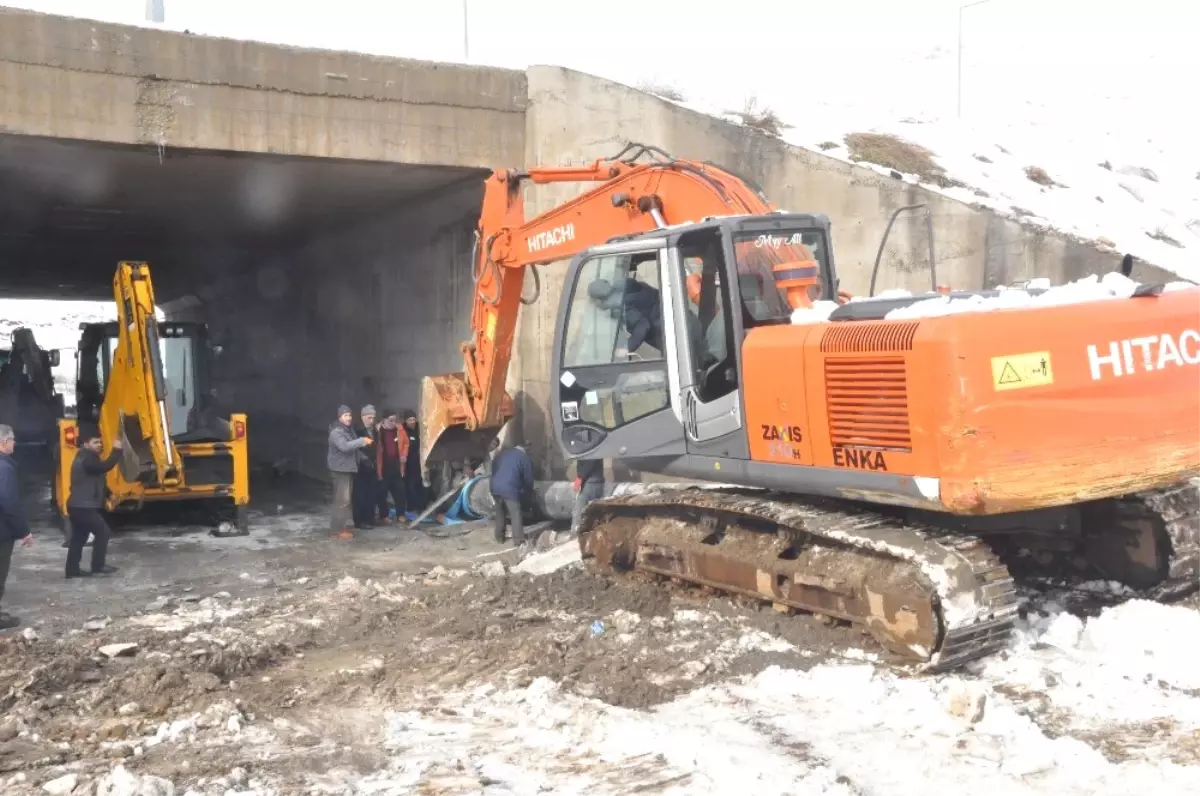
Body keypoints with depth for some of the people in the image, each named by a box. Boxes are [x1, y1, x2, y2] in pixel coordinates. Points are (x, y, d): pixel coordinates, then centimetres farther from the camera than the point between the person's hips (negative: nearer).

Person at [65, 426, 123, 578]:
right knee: (103, 532, -3)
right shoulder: (86, 459, -18)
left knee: (78, 538, 14)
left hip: (78, 505, 11)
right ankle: (98, 566, 1)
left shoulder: (84, 457, 17)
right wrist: (116, 450, -26)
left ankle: (72, 570, 18)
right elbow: (104, 466, -31)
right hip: (84, 507, -11)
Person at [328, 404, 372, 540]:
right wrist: (362, 441, -31)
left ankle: (341, 526, 20)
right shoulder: (336, 432, -16)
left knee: (345, 499, 13)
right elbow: (344, 446, -31)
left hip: (349, 468, 10)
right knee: (342, 499, -12)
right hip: (340, 469, -10)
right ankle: (337, 530, -9)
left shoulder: (349, 430, 15)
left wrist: (363, 443, 5)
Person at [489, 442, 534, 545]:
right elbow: (528, 478, 10)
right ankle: (518, 540, -3)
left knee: (500, 512, 20)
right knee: (516, 515, 0)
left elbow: (493, 468, 26)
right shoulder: (524, 458, 8)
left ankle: (499, 537, 26)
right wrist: (528, 491, 28)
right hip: (510, 489, -5)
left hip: (495, 487, 5)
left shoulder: (502, 453, 22)